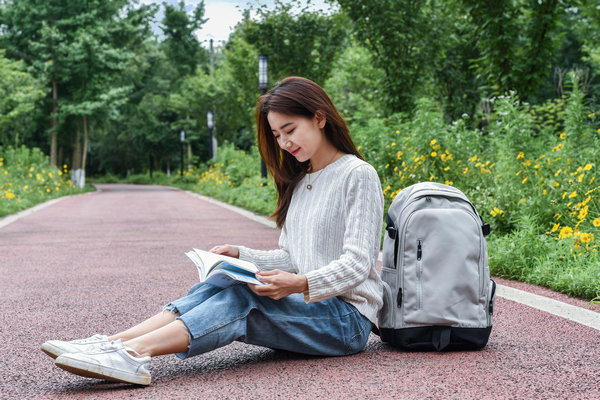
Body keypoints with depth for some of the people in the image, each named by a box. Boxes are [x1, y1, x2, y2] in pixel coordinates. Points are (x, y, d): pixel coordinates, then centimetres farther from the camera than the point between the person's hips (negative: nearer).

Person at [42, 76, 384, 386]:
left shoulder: (358, 175, -7)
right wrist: (240, 255, 1)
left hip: (348, 317, -6)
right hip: (305, 307, 7)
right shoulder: (299, 182, 19)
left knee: (243, 297, -29)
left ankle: (135, 352, -44)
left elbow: (357, 264, -14)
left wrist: (300, 284, -29)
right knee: (213, 288, -18)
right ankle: (113, 343, -33)